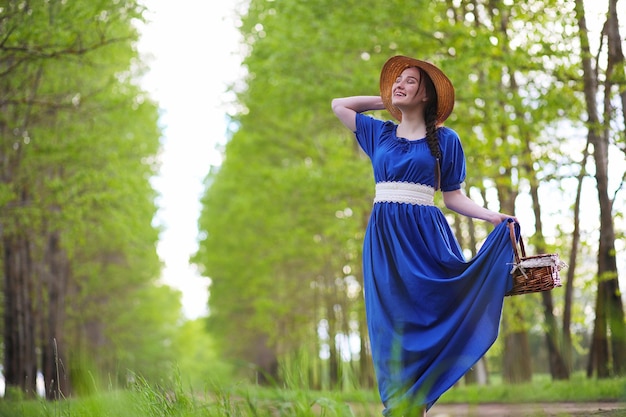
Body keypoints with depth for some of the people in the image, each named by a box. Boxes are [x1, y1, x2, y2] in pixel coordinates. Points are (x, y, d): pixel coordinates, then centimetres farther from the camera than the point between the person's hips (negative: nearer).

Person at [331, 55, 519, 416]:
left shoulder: (444, 140, 7)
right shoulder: (380, 133, 16)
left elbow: (454, 197, 5)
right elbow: (338, 105, 27)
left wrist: (492, 216, -9)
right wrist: (385, 101, 23)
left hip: (423, 236, -3)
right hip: (383, 237, 3)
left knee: (420, 321, -7)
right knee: (390, 324, -3)